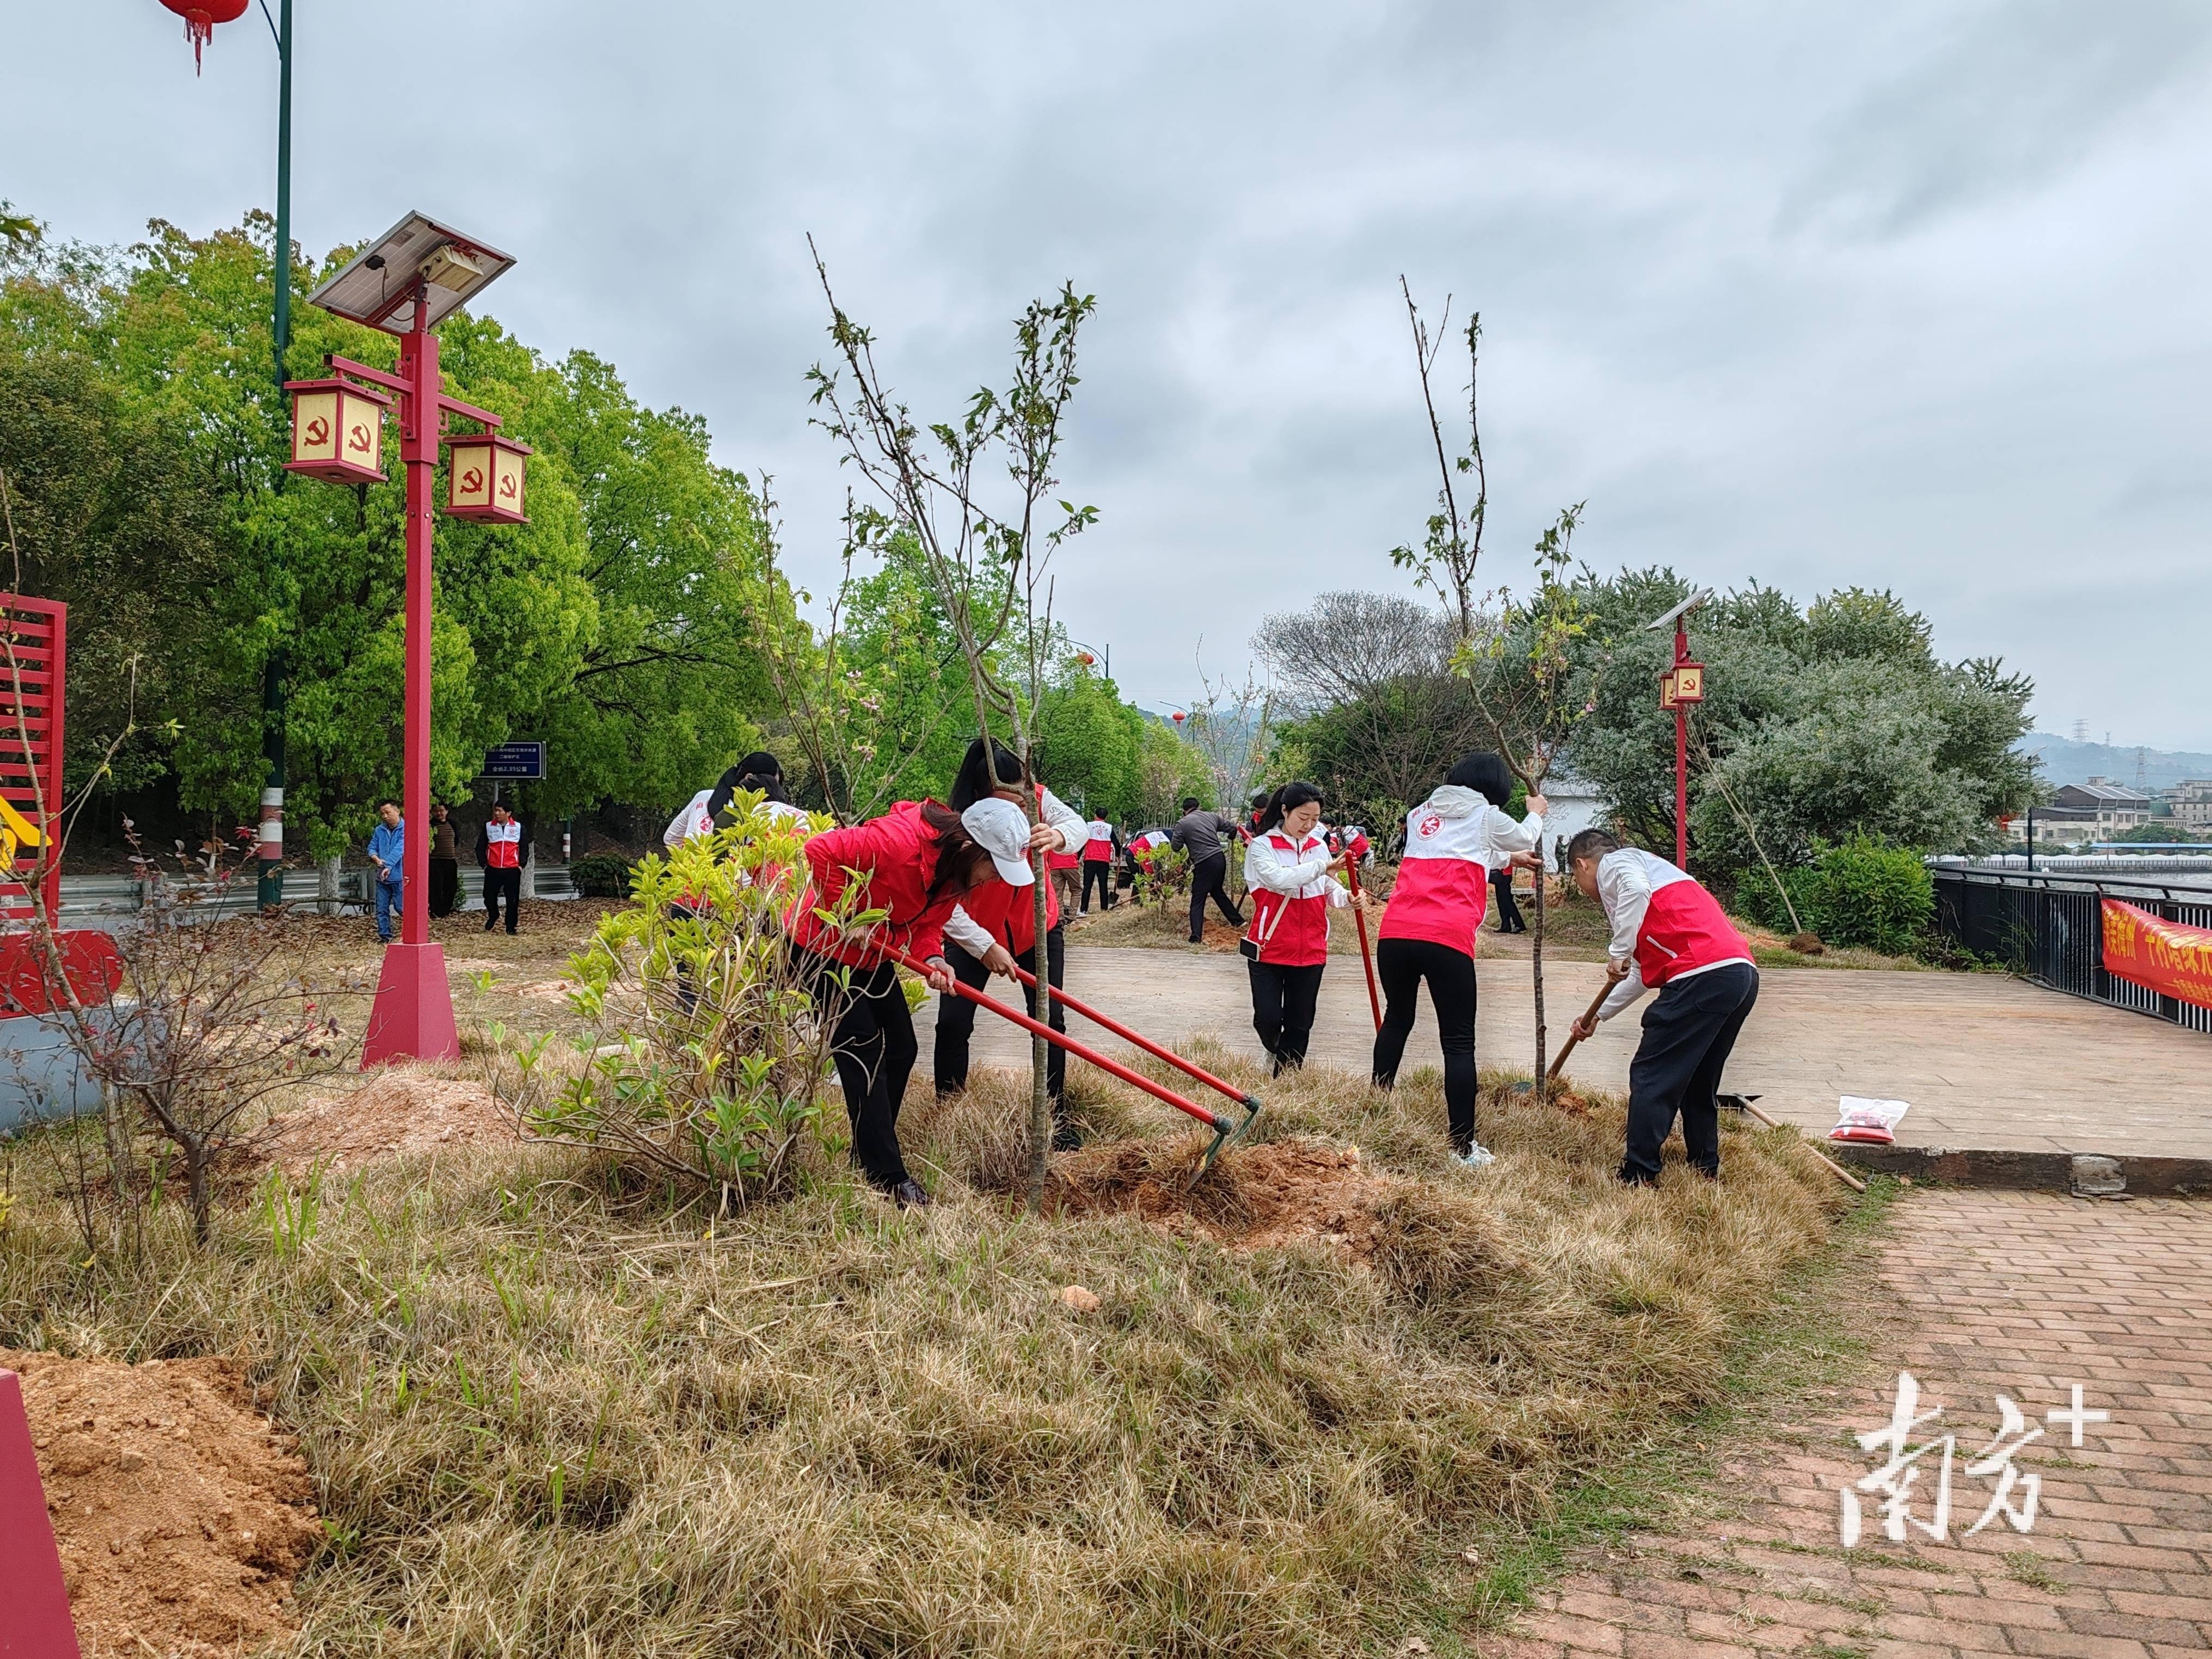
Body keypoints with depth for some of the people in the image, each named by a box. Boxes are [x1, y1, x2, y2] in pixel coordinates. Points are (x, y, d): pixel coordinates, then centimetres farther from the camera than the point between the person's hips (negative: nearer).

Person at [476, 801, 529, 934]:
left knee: (513, 900, 0)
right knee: (489, 897, 3)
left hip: (512, 870, -1)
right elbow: (480, 847, 10)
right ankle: (493, 916, 31)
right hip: (493, 870, 1)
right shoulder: (488, 826, 5)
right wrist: (483, 864, 2)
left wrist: (521, 865, -1)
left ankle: (511, 926, 10)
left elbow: (524, 848, 8)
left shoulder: (519, 827, 4)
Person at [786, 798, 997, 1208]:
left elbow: (929, 923, 1)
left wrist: (932, 959, -21)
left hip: (873, 955, 9)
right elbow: (821, 851, -35)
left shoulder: (956, 871, -6)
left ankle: (869, 1156, 23)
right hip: (821, 946, -9)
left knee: (902, 1050, 9)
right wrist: (846, 919, -29)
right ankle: (887, 1175, -5)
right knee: (863, 1051, -11)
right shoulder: (899, 840, -34)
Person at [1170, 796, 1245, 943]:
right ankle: (1238, 921, 35)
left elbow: (1175, 846, 1)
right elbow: (1232, 827, 16)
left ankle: (1196, 938, -8)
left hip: (1204, 863, -5)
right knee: (1218, 892, 28)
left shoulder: (1182, 823, -1)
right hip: (1220, 858, 5)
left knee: (1198, 900, 1)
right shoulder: (1212, 816, 11)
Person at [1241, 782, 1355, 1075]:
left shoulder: (1319, 846, 7)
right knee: (1268, 1018, -5)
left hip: (1311, 949, 4)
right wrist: (1324, 866, -33)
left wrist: (1345, 897, -10)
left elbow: (1328, 890, 13)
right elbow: (1279, 879, -25)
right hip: (1269, 948, -4)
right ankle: (1276, 1051, 29)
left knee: (1300, 1023, 7)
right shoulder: (1262, 845, -7)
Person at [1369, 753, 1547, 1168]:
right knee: (1459, 1041, 2)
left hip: (1394, 933, 5)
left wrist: (1509, 857, 55)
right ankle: (1463, 1145, 3)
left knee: (1396, 1019, 25)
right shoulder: (1485, 817, 11)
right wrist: (1536, 814, 54)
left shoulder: (1422, 813, 25)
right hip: (1446, 938, -5)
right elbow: (1524, 838, 31)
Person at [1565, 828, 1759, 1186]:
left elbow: (1637, 891, -20)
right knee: (1699, 1079, 22)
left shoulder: (1613, 863, 8)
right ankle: (1705, 1167, 30)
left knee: (1650, 1078, 0)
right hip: (1742, 972, 9)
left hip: (1703, 975, -9)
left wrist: (1618, 952, -12)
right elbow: (1644, 972, 36)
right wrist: (1598, 1014, 39)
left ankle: (1637, 1178, 2)